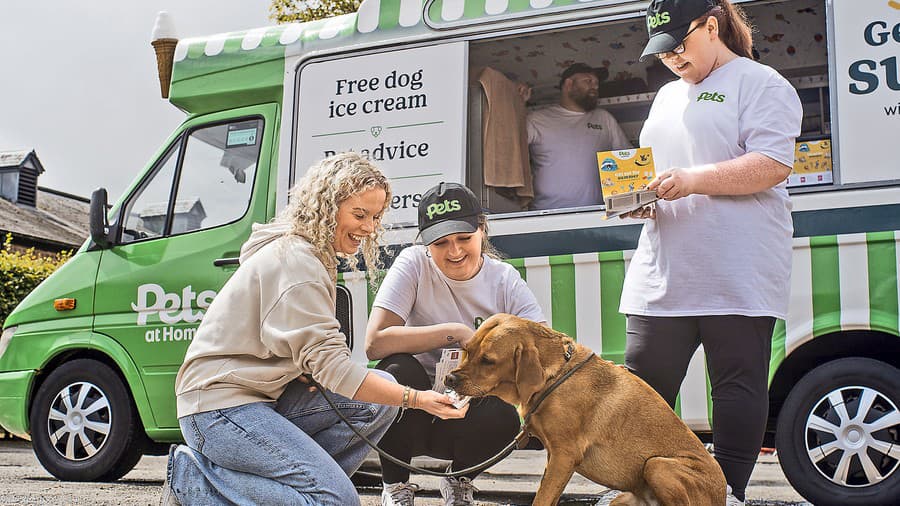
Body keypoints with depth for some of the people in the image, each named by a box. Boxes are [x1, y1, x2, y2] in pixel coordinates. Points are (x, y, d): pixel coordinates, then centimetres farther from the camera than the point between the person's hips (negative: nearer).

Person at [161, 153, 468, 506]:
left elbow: (313, 351, 10)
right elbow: (329, 363, -23)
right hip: (220, 405, -10)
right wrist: (415, 399, -26)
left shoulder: (311, 254, 13)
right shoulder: (294, 260, -18)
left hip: (264, 393, 10)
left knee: (378, 400, -3)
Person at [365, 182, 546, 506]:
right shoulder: (414, 264, -13)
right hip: (415, 409, -1)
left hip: (471, 410, 1)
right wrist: (457, 332, -27)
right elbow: (375, 342, -26)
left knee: (505, 414, -31)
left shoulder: (505, 280, -6)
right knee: (399, 369, -32)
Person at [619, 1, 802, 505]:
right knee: (644, 382, 4)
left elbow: (773, 165, -12)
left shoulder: (759, 83, 1)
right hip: (663, 273, 7)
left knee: (738, 383, -1)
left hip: (737, 273, -7)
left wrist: (694, 180, -21)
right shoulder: (667, 96, 24)